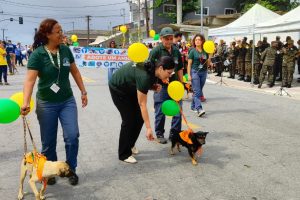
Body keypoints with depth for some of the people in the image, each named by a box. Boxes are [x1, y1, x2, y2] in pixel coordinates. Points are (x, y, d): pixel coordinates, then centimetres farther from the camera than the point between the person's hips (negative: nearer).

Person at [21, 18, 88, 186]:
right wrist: (26, 102, -36)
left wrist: (83, 92, 10)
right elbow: (30, 79, -23)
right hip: (46, 104, -2)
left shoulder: (66, 50, -2)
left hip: (67, 101, 3)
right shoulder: (38, 54, -15)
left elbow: (75, 72, 10)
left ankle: (71, 170, 16)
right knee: (48, 142, 8)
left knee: (72, 136, -6)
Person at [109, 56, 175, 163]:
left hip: (130, 87, 8)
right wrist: (148, 128, -35)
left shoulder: (153, 70, -15)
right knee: (129, 119, -10)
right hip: (118, 88, -8)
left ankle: (130, 144, 25)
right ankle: (124, 154, 3)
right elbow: (142, 104, -34)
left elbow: (147, 84, 6)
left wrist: (154, 87, -17)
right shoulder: (145, 76, -37)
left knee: (139, 118, 4)